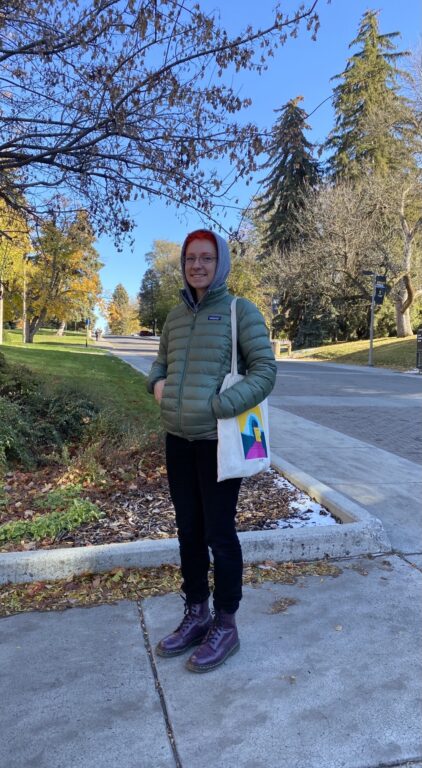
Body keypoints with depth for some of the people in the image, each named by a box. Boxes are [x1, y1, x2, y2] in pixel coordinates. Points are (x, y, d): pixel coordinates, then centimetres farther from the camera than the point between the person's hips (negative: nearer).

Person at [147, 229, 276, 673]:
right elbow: (161, 362, 23)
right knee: (188, 531, 15)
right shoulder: (176, 316, 11)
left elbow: (265, 370, -11)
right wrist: (157, 385, 0)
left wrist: (219, 408, -21)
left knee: (219, 533, 5)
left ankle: (225, 626, 24)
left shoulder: (240, 311, -6)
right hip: (177, 439, 6)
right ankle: (195, 616, 34)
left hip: (218, 440, -6)